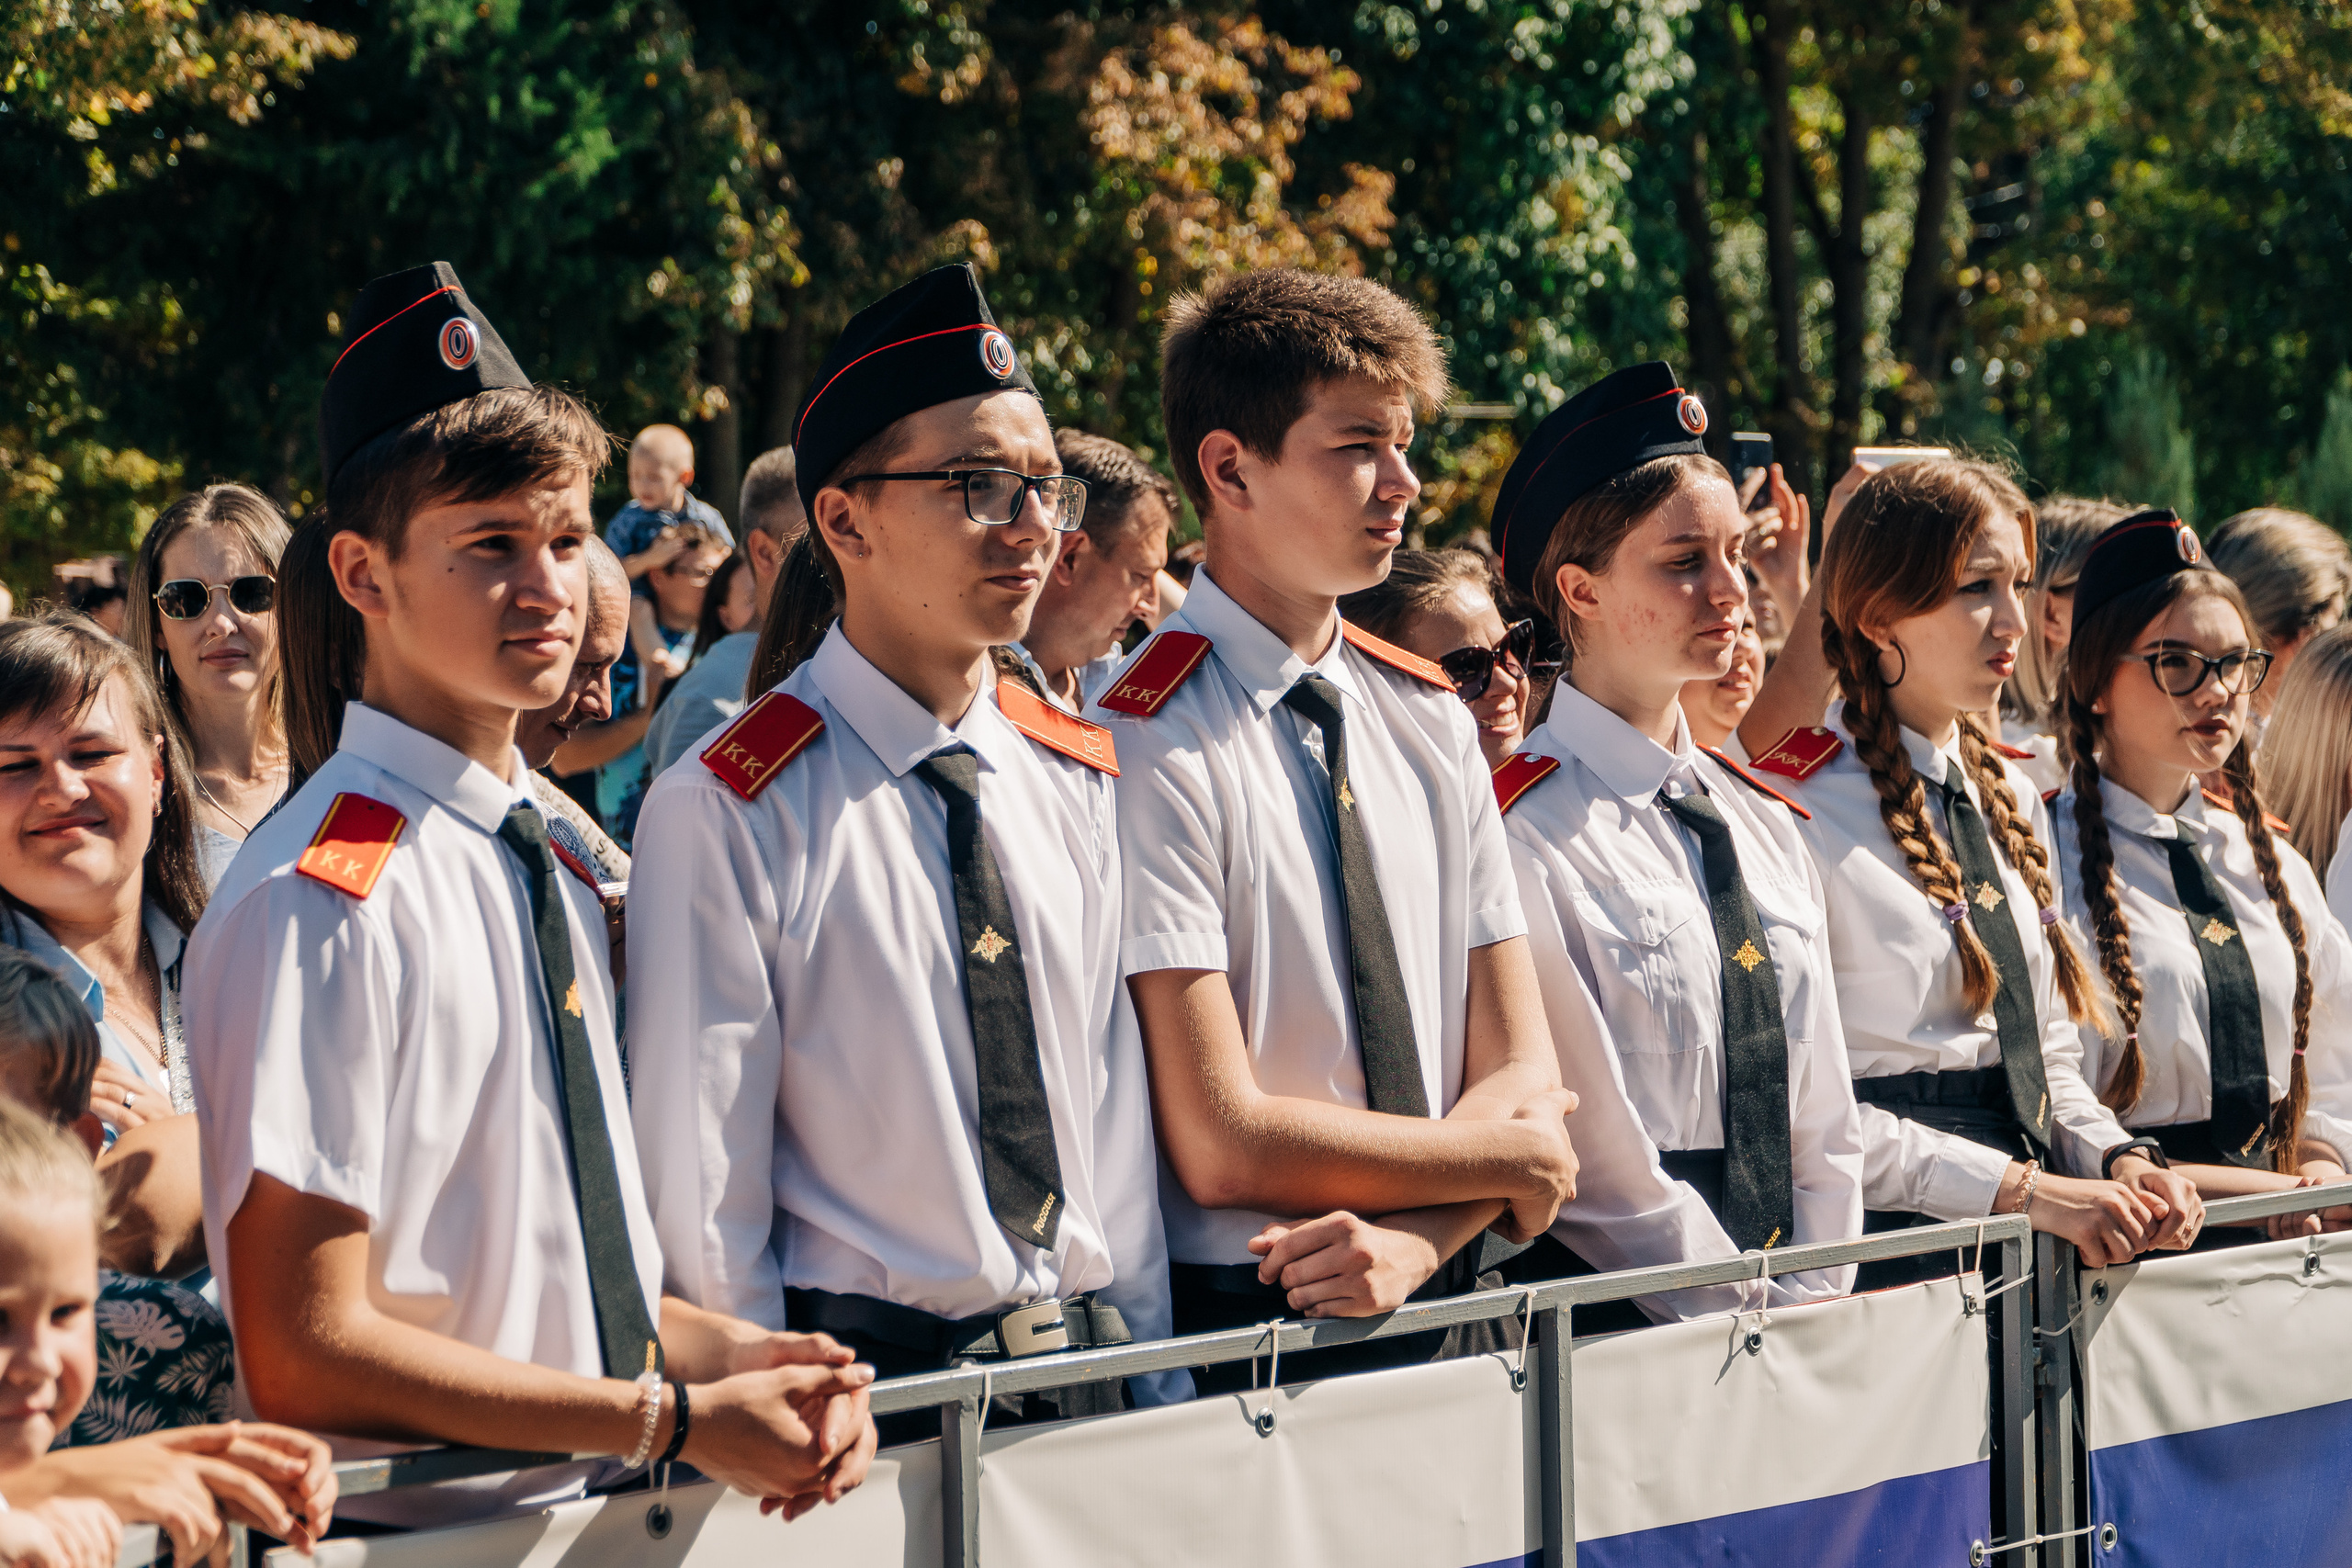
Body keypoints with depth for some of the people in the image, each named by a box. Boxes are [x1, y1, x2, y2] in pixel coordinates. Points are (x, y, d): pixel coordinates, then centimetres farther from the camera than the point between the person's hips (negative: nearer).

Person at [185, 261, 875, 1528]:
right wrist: (675, 1420, -13)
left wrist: (737, 1358, 2)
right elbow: (302, 1357, -15)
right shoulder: (322, 904, -12)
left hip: (585, 1513, 7)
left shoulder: (553, 875, 14)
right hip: (411, 1531, -7)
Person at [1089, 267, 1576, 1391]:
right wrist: (1514, 1157, -3)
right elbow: (1224, 1144, -13)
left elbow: (1520, 1074, 8)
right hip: (1241, 1334, -4)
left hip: (1452, 1321, 4)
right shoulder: (1149, 752, -9)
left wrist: (1413, 1239, -12)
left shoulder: (1434, 726, 12)